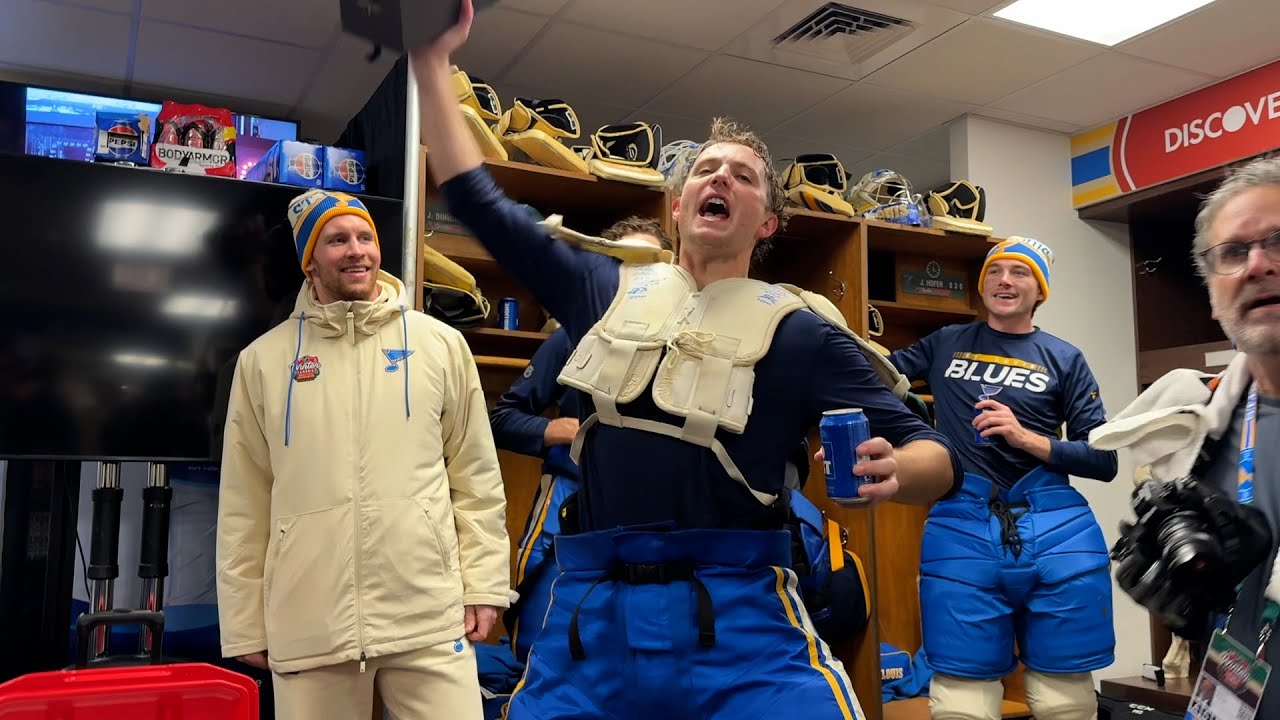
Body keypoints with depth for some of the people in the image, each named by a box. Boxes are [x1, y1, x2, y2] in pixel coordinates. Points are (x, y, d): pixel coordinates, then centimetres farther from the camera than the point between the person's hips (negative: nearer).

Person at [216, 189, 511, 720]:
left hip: (430, 619, 0)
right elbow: (244, 503, 8)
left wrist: (483, 584, 2)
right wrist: (245, 622, 8)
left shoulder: (440, 344, 5)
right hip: (307, 628, 1)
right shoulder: (263, 359, 6)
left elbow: (476, 477, 6)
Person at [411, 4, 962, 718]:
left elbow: (936, 455, 1)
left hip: (735, 614, -2)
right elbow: (479, 199, 19)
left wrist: (892, 471, -22)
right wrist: (433, 61, 18)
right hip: (591, 610, 3)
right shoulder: (610, 290, 13)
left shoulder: (798, 328, 4)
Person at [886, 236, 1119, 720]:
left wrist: (1026, 437, -8)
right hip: (961, 527, 0)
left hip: (1054, 531, 0)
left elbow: (1104, 461, 6)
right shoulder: (946, 345, 14)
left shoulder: (1064, 359, 10)